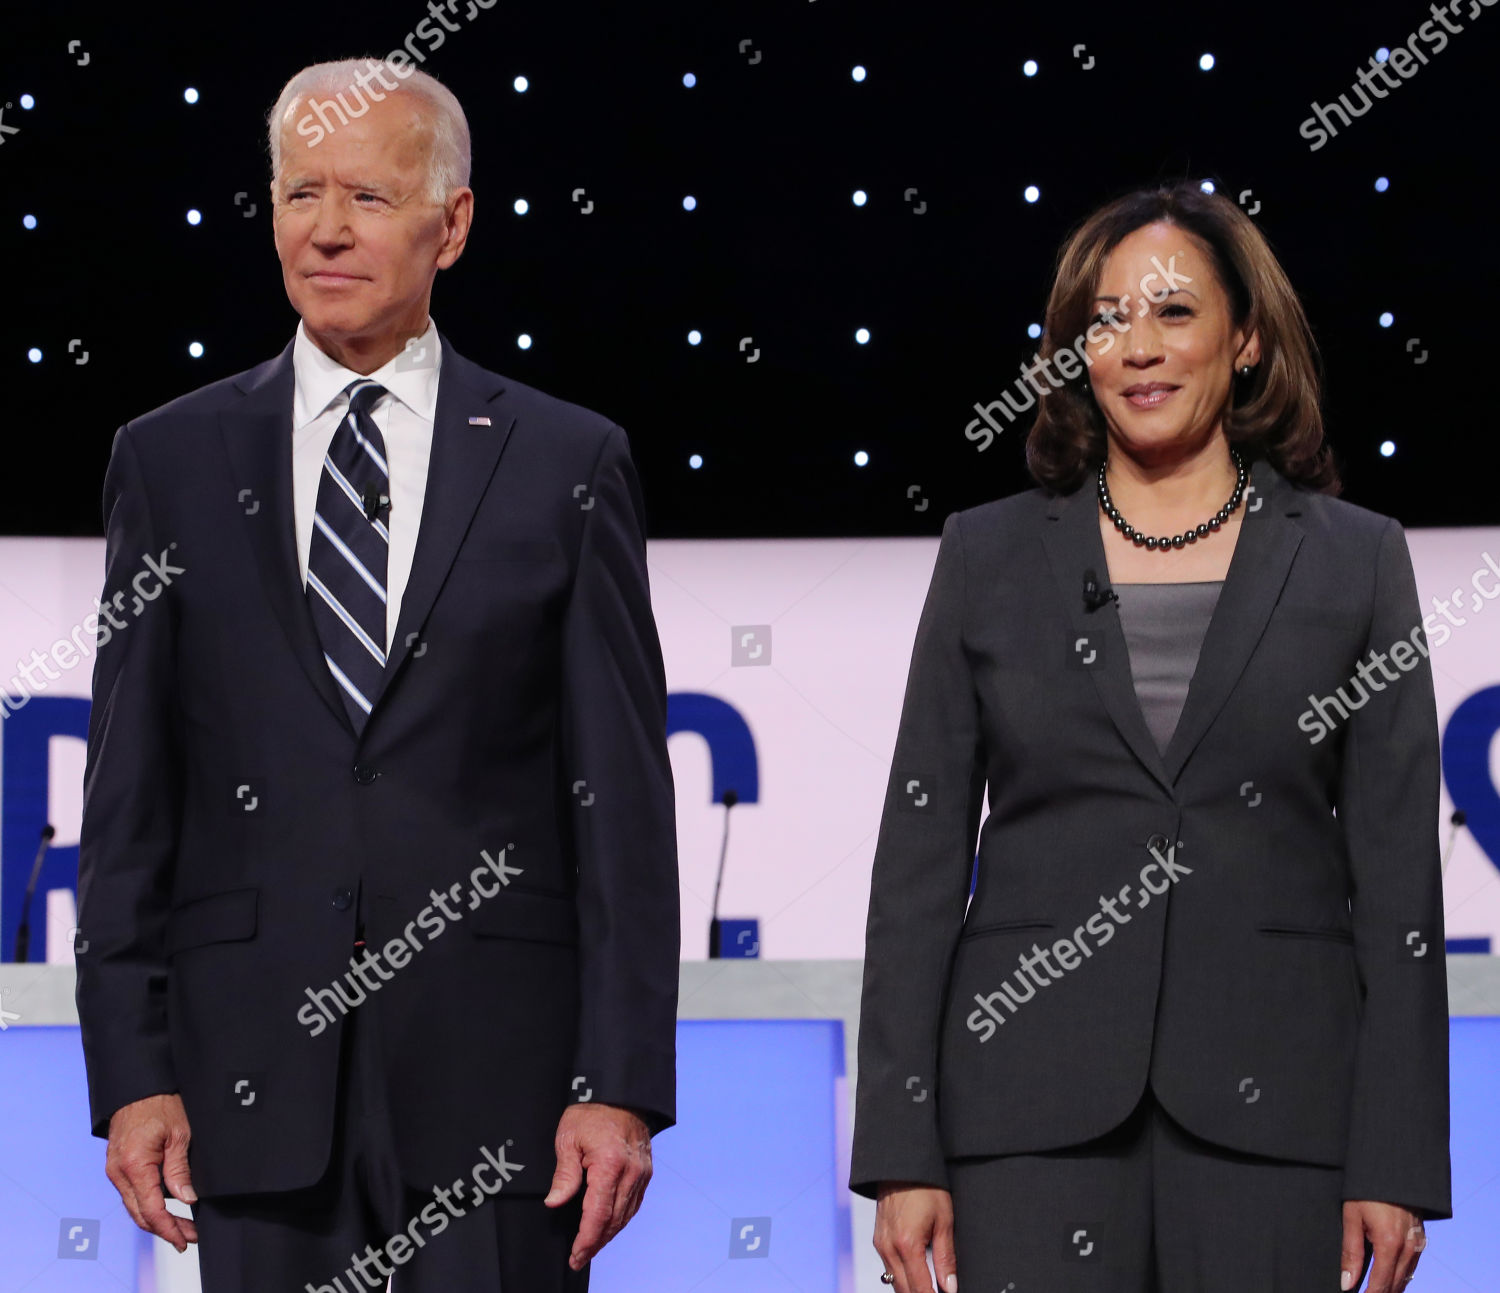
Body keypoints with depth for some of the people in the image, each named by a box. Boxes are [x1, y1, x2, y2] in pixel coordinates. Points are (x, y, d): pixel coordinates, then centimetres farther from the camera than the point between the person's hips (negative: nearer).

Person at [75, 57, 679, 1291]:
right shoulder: (172, 460, 8)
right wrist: (130, 1074, -1)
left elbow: (622, 799, 1)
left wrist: (624, 1085, -6)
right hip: (257, 1056, 1)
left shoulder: (567, 464, 4)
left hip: (495, 1064, -1)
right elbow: (128, 798, 7)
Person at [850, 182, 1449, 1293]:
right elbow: (920, 857, 7)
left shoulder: (1354, 561, 7)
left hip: (1271, 1110, 0)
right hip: (1034, 1103, 0)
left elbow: (1397, 872, 4)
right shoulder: (989, 557, 10)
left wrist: (1395, 1162, -3)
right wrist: (902, 1152, -1)